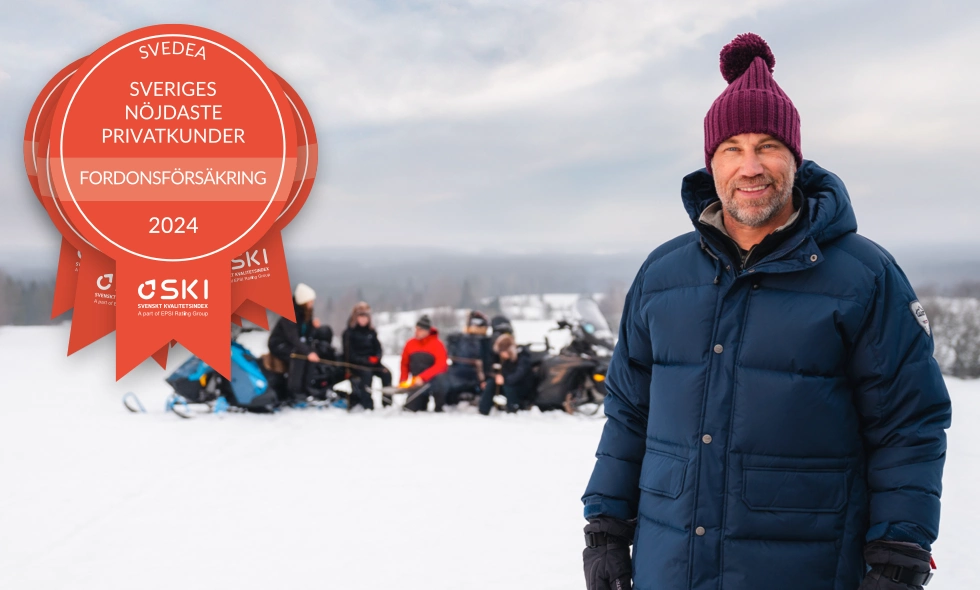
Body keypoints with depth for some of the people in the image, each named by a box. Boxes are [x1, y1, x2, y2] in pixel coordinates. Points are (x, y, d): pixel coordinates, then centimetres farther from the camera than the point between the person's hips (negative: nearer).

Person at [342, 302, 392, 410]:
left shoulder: (371, 331, 14)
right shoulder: (349, 333, -1)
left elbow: (378, 348, 13)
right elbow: (349, 353, -7)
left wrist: (376, 358, -11)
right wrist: (364, 360, -19)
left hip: (371, 361, 5)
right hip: (355, 364, -5)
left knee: (386, 373, -23)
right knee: (367, 373, -35)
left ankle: (387, 404, -22)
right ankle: (367, 406, -38)